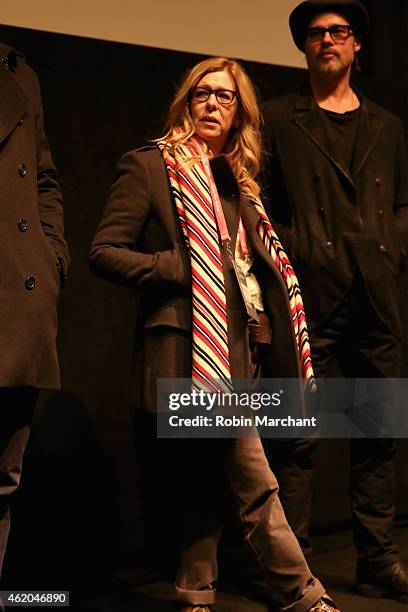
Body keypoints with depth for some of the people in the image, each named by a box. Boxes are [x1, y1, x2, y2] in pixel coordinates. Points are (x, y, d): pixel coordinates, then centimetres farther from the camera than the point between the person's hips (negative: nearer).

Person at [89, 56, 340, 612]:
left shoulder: (237, 180, 19)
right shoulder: (149, 166, -1)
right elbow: (104, 252, -6)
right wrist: (179, 269, -14)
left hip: (233, 356, 7)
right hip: (185, 352, -7)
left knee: (206, 487, 11)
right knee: (256, 484, -6)